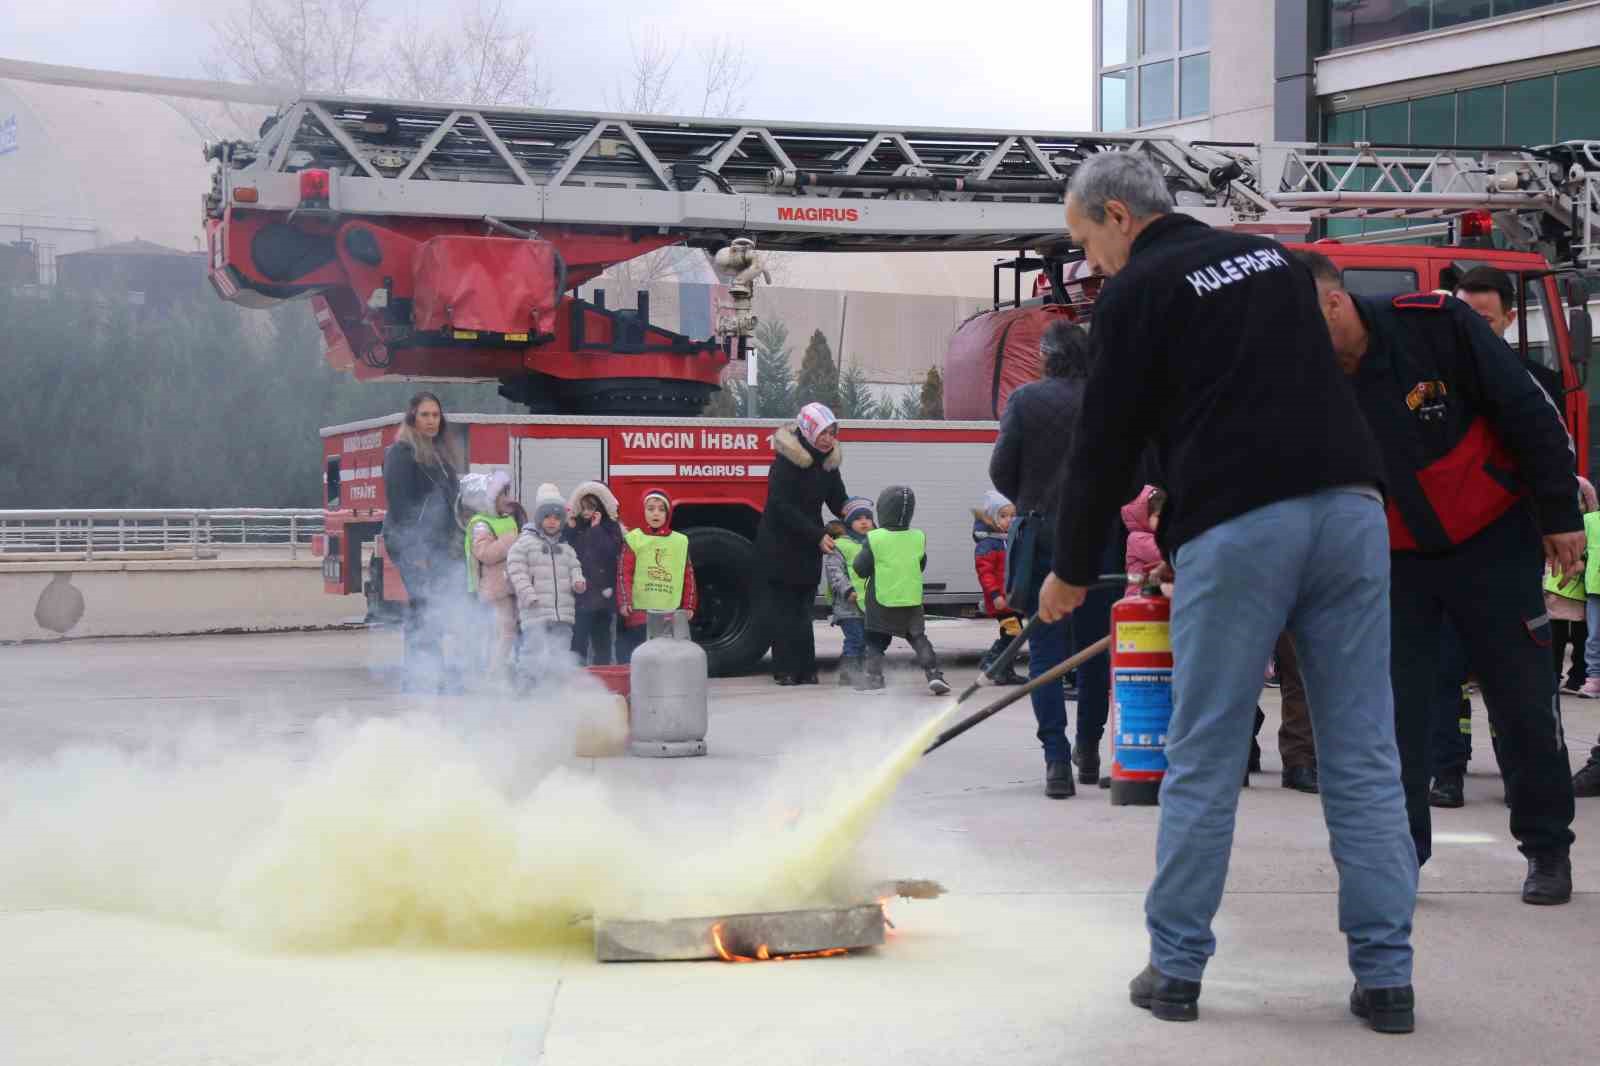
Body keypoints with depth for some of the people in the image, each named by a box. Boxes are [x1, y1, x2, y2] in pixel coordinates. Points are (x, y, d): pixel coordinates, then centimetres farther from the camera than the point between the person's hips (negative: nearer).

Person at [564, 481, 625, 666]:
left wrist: (596, 528, -11)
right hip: (580, 594, 0)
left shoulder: (612, 528, 3)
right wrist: (569, 528, -9)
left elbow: (610, 553, -13)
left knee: (601, 638, 9)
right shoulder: (575, 527, 8)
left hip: (603, 593, 0)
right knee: (578, 639, -8)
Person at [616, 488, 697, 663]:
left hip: (671, 617, 3)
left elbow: (688, 576, 13)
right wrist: (624, 603, -13)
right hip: (638, 615, -3)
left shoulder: (680, 541, 11)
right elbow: (623, 574, -4)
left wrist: (688, 606, 9)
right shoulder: (632, 539, 2)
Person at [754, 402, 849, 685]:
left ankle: (805, 670, 5)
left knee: (803, 608, 6)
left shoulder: (827, 462, 6)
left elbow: (838, 500, 8)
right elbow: (783, 507, -20)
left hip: (808, 548, 6)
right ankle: (786, 670, -3)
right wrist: (818, 535, -23)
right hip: (779, 543, -6)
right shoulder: (786, 460, -16)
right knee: (783, 607, -5)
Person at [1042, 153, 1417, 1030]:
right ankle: (1385, 979, 5)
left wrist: (1072, 571, 17)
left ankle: (1176, 968, 9)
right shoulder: (1273, 259, 22)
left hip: (1236, 530, -5)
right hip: (1349, 507, 5)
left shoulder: (1136, 293, 3)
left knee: (1202, 761, 4)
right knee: (1364, 758, 5)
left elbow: (1107, 444, 4)